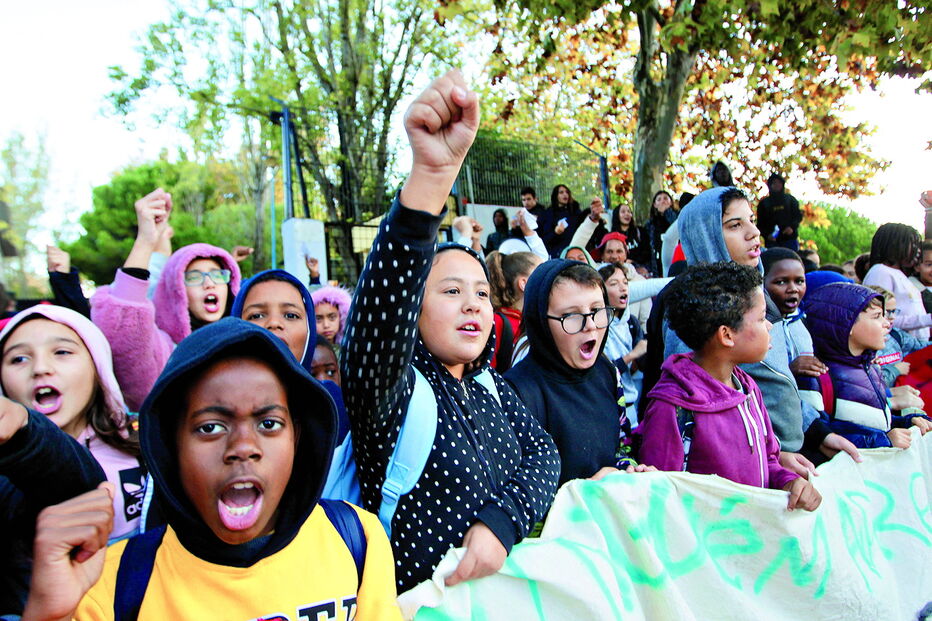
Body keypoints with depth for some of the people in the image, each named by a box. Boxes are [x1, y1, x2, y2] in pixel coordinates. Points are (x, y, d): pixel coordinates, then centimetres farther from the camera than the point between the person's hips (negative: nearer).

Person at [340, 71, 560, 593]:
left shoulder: (491, 386, 8)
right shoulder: (393, 387, -12)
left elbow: (542, 449, 1)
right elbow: (378, 322, -31)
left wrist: (502, 521, -18)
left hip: (508, 583, 6)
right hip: (427, 603, -5)